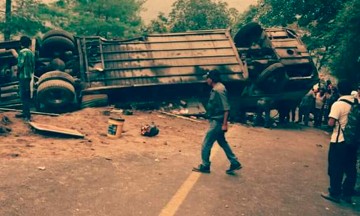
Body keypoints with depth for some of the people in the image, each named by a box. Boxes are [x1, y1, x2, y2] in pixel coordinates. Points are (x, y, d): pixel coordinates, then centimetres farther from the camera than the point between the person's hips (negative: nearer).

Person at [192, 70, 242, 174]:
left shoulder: (219, 90, -20)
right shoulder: (216, 88, 11)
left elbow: (226, 108, -24)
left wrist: (225, 124, -24)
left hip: (217, 122, -10)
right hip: (216, 121, 10)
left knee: (206, 144, 0)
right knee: (222, 142, 18)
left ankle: (205, 166, 13)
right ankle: (234, 163, 23)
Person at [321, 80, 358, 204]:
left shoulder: (338, 104, -16)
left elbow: (331, 123, -21)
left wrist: (333, 121, -1)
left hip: (339, 140, -6)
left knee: (336, 168, 6)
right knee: (351, 168, 14)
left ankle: (334, 194, 14)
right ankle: (347, 194, 23)